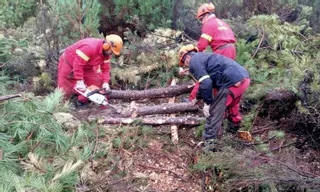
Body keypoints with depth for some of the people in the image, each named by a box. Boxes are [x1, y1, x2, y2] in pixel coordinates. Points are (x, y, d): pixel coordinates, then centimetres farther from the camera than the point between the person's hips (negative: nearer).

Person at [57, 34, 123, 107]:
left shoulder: (106, 52, -12)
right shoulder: (90, 47, -39)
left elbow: (105, 69, -7)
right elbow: (78, 64, -38)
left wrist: (105, 83, -21)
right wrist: (80, 81, -35)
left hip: (86, 67, 8)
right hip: (69, 63, -7)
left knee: (97, 81, -3)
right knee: (65, 89, 0)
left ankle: (82, 101, 5)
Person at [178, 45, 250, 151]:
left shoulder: (194, 61, -1)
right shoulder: (202, 57, 29)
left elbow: (206, 83, -15)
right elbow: (206, 81, 43)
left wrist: (207, 102, -5)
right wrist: (198, 97, 54)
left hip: (232, 82, -10)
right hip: (244, 77, 10)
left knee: (214, 112, 0)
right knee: (232, 104, 36)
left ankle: (209, 142, 3)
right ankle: (235, 125, 55)